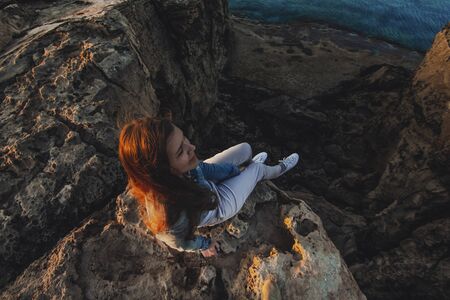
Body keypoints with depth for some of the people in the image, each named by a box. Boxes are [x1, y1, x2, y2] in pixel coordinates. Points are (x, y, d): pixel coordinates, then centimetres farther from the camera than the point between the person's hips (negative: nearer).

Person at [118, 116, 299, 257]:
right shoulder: (171, 217, -48)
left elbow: (200, 167, -11)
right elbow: (180, 243, -23)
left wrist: (234, 170, 2)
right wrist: (204, 245, -2)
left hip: (204, 184, 4)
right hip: (216, 207, -4)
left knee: (246, 148, 14)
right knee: (258, 168, 9)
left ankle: (248, 169, 55)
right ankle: (278, 170, 50)